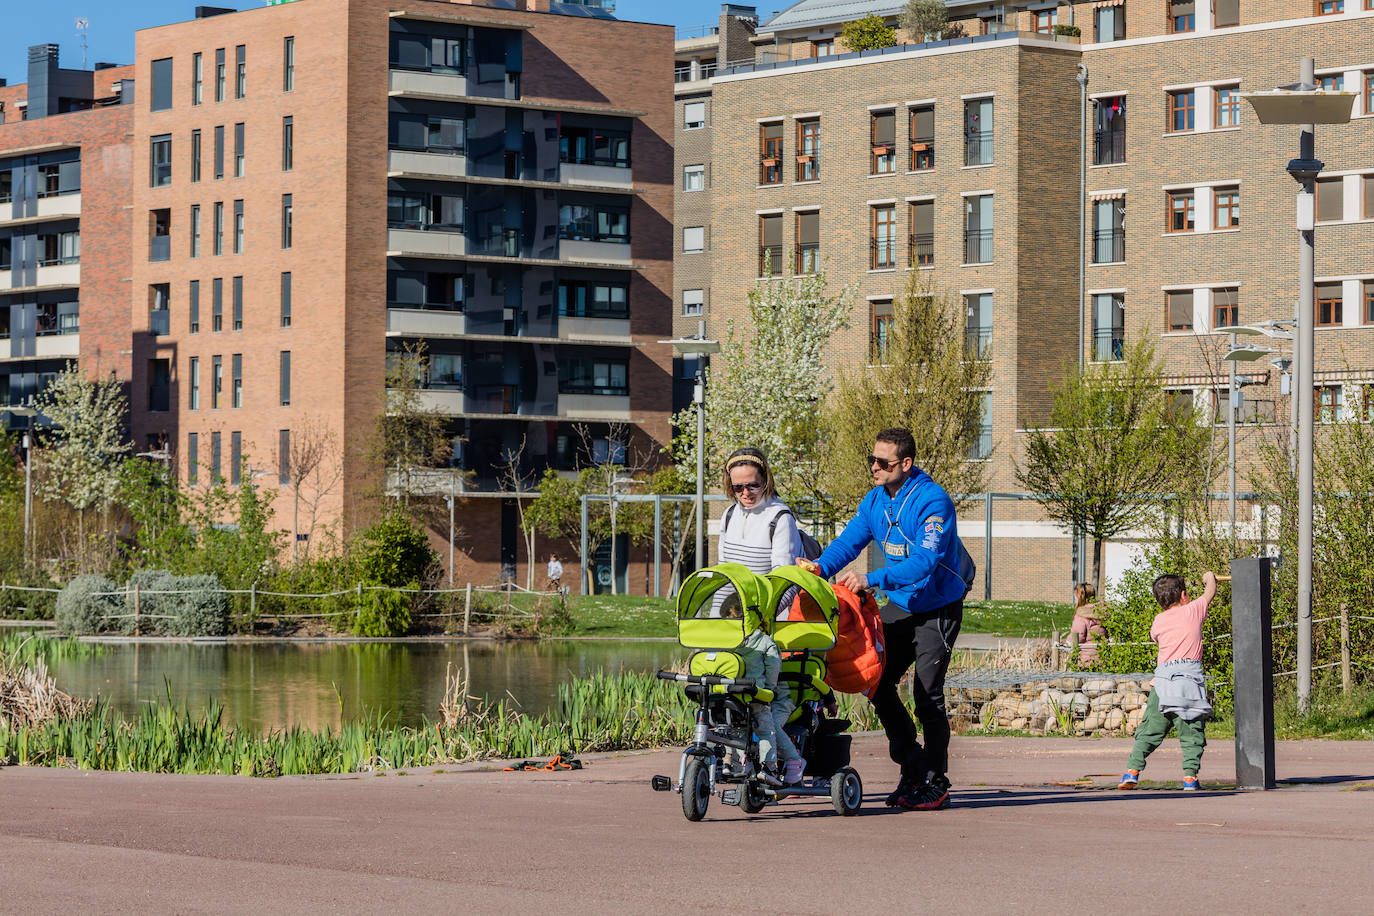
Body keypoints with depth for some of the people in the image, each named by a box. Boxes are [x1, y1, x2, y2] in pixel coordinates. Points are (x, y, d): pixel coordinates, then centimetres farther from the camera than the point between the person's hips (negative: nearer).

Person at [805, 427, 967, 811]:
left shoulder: (933, 501, -22)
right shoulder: (876, 500, 2)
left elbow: (925, 560, -31)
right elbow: (849, 541, 0)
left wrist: (872, 580, -39)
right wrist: (820, 567, -21)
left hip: (937, 608, -7)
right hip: (899, 606, 7)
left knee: (927, 693, -8)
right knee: (878, 682, 4)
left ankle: (935, 784, 2)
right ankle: (912, 766, 19)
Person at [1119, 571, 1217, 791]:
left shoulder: (1159, 621, 13)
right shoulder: (1192, 611, 8)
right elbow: (1210, 591, 26)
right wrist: (1209, 578, 46)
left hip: (1163, 676, 2)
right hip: (1190, 675, -2)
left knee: (1151, 728, 6)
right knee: (1192, 731, 2)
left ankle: (1132, 770, -2)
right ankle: (1190, 774, -6)